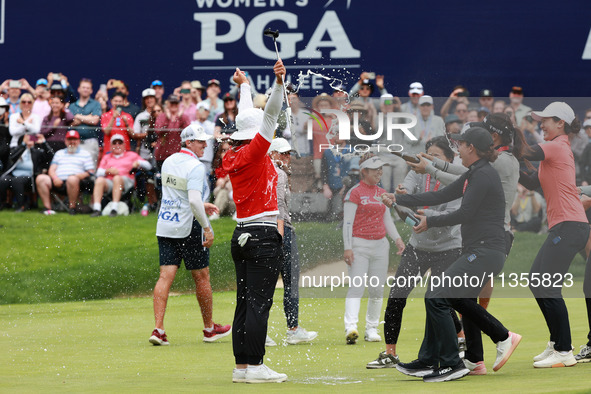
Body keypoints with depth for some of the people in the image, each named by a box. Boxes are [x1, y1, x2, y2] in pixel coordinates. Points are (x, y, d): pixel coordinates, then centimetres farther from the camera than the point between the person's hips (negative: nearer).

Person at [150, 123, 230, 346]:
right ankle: (209, 329, 20)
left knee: (165, 277, 0)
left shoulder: (168, 162, 10)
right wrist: (207, 228, -19)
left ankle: (158, 329, -12)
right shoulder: (195, 167, -15)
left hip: (165, 226, 6)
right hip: (188, 228, -6)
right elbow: (194, 200, -26)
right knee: (201, 277, 8)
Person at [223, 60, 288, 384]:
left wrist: (244, 86, 42)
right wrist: (279, 83, -31)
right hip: (263, 236, -9)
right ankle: (254, 366, -10)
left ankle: (241, 366, 10)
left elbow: (249, 118, 26)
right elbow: (269, 116, -22)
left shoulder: (231, 156, 10)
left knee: (245, 302, 9)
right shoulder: (253, 153, -10)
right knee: (259, 303, -9)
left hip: (242, 234, 9)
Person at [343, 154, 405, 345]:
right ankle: (351, 328, -28)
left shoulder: (382, 193, 15)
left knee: (378, 289, 6)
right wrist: (348, 248, -18)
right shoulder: (355, 192, -5)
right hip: (359, 244, -6)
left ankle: (371, 329, 15)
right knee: (357, 286, -17)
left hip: (380, 244, 6)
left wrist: (397, 238, 5)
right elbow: (348, 222, -10)